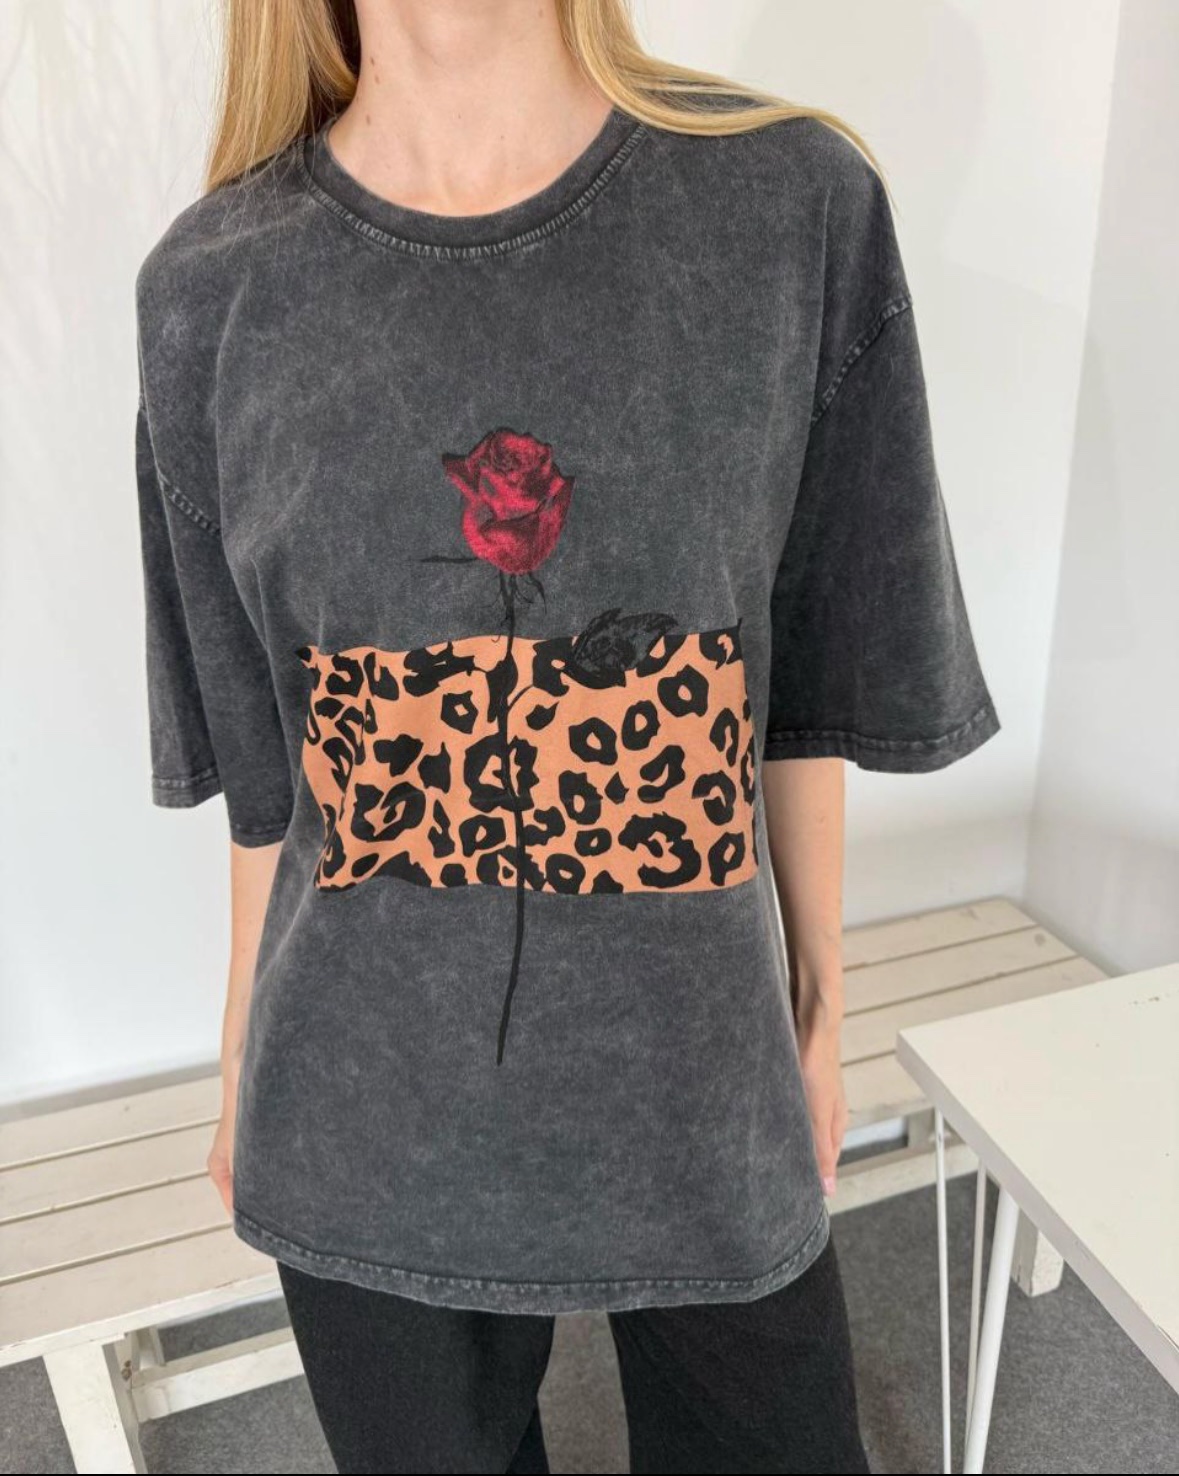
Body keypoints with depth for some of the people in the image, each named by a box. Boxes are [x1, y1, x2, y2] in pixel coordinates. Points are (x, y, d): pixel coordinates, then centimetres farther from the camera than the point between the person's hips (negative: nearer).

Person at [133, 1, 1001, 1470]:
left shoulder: (796, 205, -8)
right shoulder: (214, 285, -6)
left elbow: (812, 692, -2)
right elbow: (258, 760, 1)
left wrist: (819, 1010, 6)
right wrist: (245, 1072, 10)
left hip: (706, 1081, 1)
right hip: (368, 1119, 1)